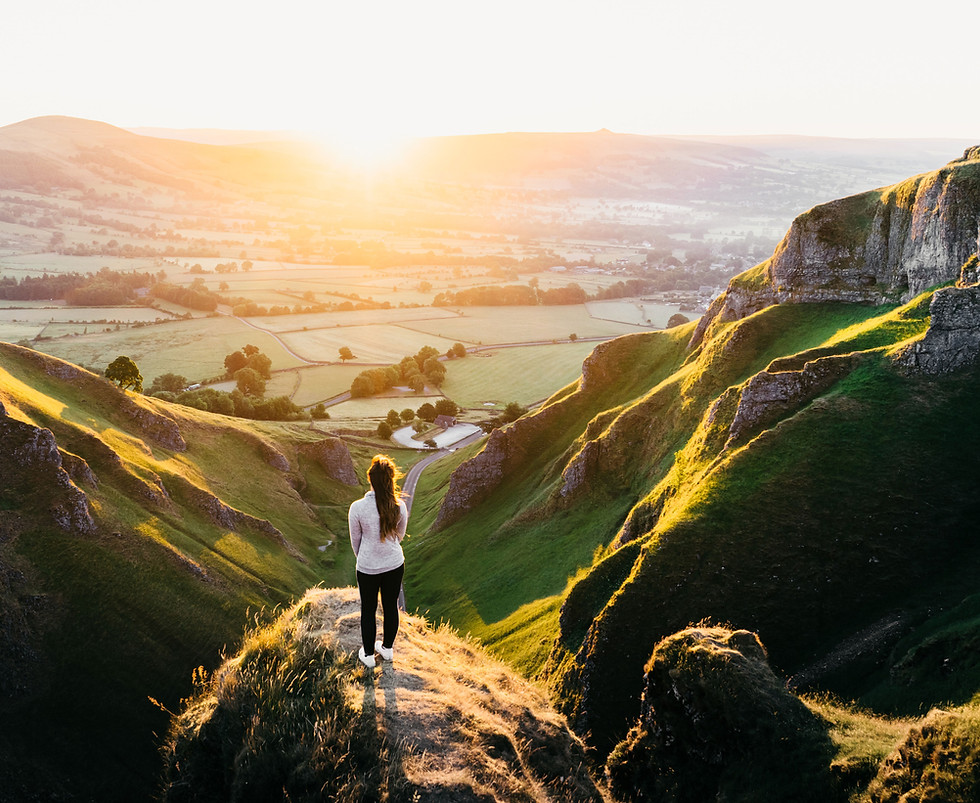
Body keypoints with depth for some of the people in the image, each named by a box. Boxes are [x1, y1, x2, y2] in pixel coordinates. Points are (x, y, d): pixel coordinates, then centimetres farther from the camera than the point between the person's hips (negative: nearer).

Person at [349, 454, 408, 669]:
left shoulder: (357, 508, -22)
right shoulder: (399, 506, -16)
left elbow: (355, 540, -6)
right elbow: (400, 535, 2)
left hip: (368, 568, -2)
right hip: (395, 564, 2)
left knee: (368, 610, 17)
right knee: (391, 606, 21)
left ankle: (368, 654, 32)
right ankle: (387, 648, 40)